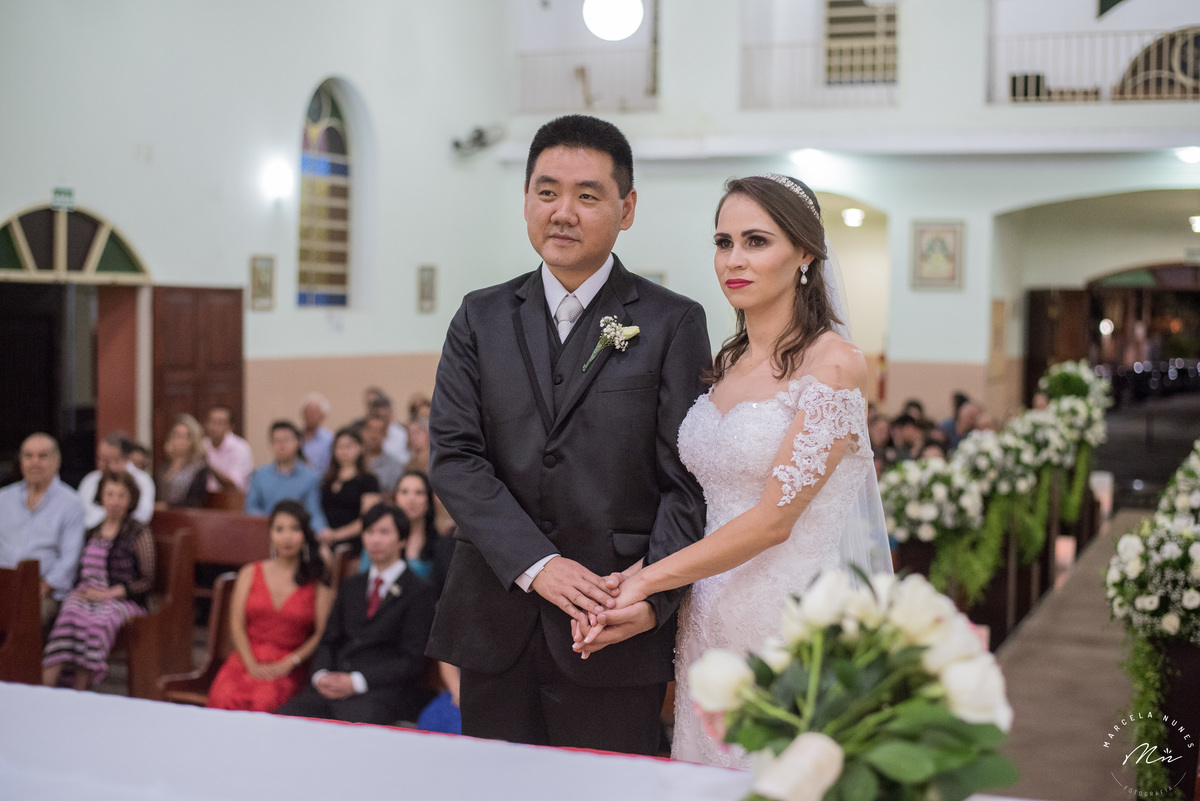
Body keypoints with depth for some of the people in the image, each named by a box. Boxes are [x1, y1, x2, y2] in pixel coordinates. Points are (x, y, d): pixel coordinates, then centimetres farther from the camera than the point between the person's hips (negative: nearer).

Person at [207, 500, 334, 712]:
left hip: (287, 668, -2)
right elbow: (236, 625, 8)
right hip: (246, 660, 2)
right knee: (224, 699, -32)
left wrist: (289, 663, -10)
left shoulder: (318, 581, 9)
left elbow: (322, 633, 3)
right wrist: (252, 665, -6)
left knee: (263, 702, -36)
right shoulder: (250, 573, 16)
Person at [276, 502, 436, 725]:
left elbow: (413, 660, -4)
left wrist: (356, 682, -13)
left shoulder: (419, 592, 3)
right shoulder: (350, 586, 25)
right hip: (331, 685, 6)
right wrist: (320, 674, -2)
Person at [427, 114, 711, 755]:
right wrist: (536, 565, -13)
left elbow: (688, 479, -3)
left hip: (616, 629, -3)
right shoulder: (481, 318, 9)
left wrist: (656, 596, -17)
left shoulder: (674, 324, 1)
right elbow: (453, 457, -1)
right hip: (495, 624, 3)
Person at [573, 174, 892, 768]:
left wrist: (647, 579, -11)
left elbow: (774, 518, -16)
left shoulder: (834, 363, -11)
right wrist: (626, 586, -6)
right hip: (709, 624, 6)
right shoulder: (724, 364, 11)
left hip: (796, 623, -6)